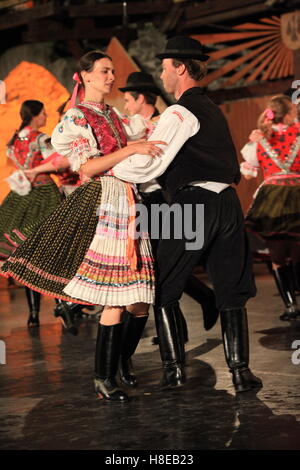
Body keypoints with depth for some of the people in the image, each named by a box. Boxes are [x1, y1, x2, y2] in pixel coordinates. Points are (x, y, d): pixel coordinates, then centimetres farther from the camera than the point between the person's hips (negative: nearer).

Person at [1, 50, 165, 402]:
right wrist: (132, 149, -17)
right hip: (100, 205, -8)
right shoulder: (77, 117, -2)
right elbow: (87, 167, -13)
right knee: (116, 302, -12)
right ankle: (104, 379, -1)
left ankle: (119, 365, 21)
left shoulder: (112, 116, 21)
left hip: (126, 204, 8)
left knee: (140, 301, 4)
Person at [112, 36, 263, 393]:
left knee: (164, 290, 6)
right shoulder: (212, 110, 20)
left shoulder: (180, 113, -7)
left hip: (193, 205, -8)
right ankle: (240, 371, 7)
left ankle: (174, 369, 6)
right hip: (227, 202, 8)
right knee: (231, 292, 9)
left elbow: (146, 167, -11)